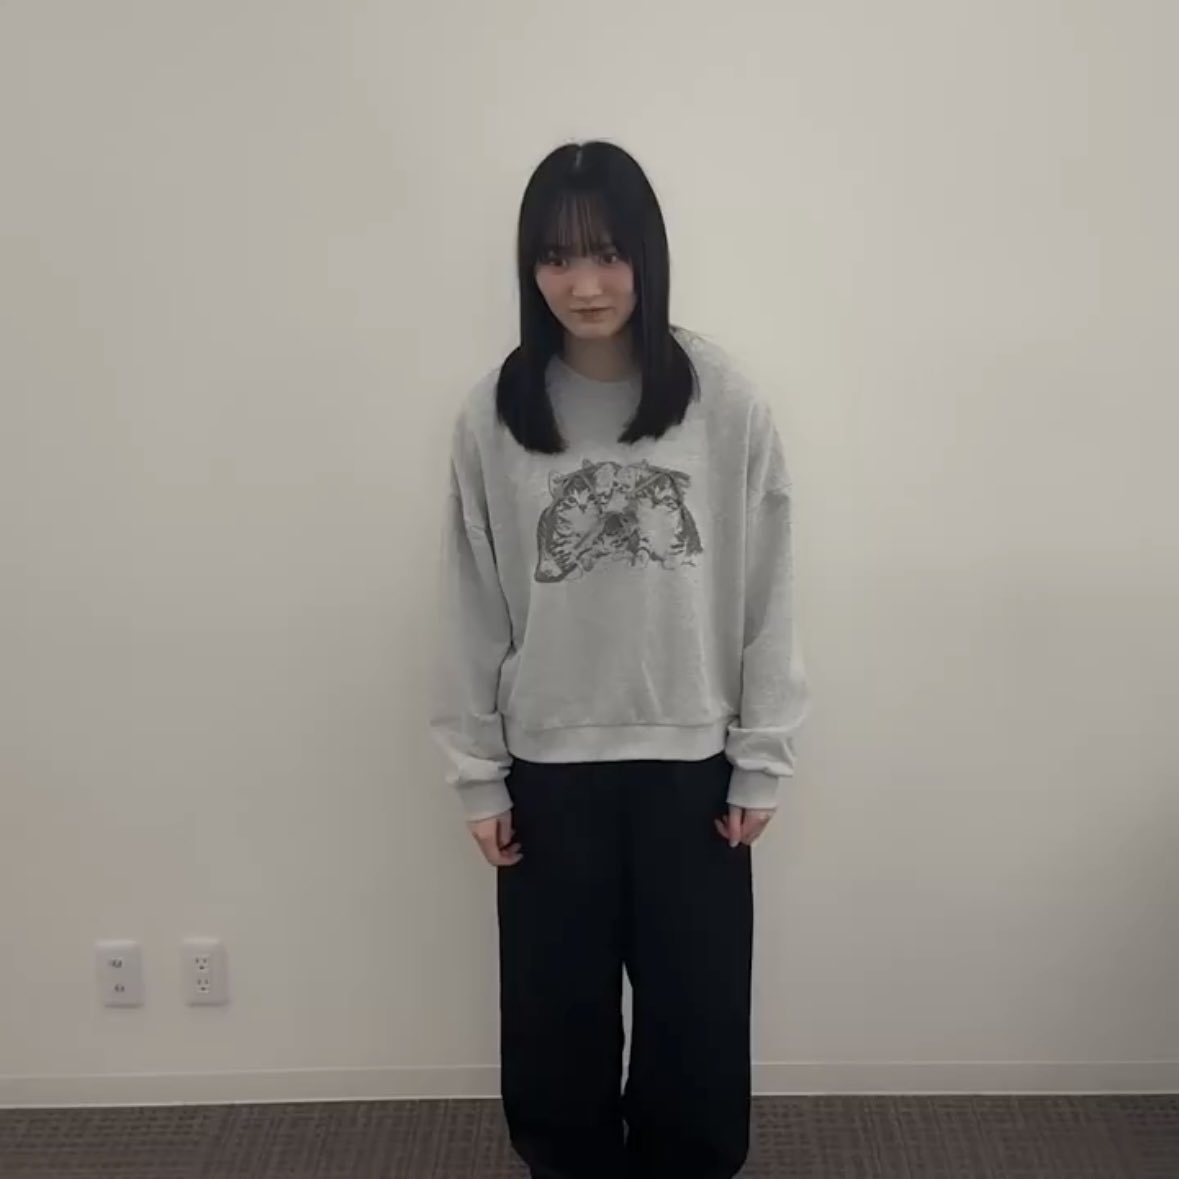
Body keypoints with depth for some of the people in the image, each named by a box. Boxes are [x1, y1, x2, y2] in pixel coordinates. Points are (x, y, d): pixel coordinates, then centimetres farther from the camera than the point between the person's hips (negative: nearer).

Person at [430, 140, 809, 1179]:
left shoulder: (724, 401, -7)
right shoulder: (496, 414, -4)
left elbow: (767, 596, -3)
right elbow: (474, 608, 0)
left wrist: (762, 763, -2)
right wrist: (478, 774, 1)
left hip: (691, 763, 0)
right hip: (550, 768, 1)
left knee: (698, 1023, 14)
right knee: (559, 1024, 15)